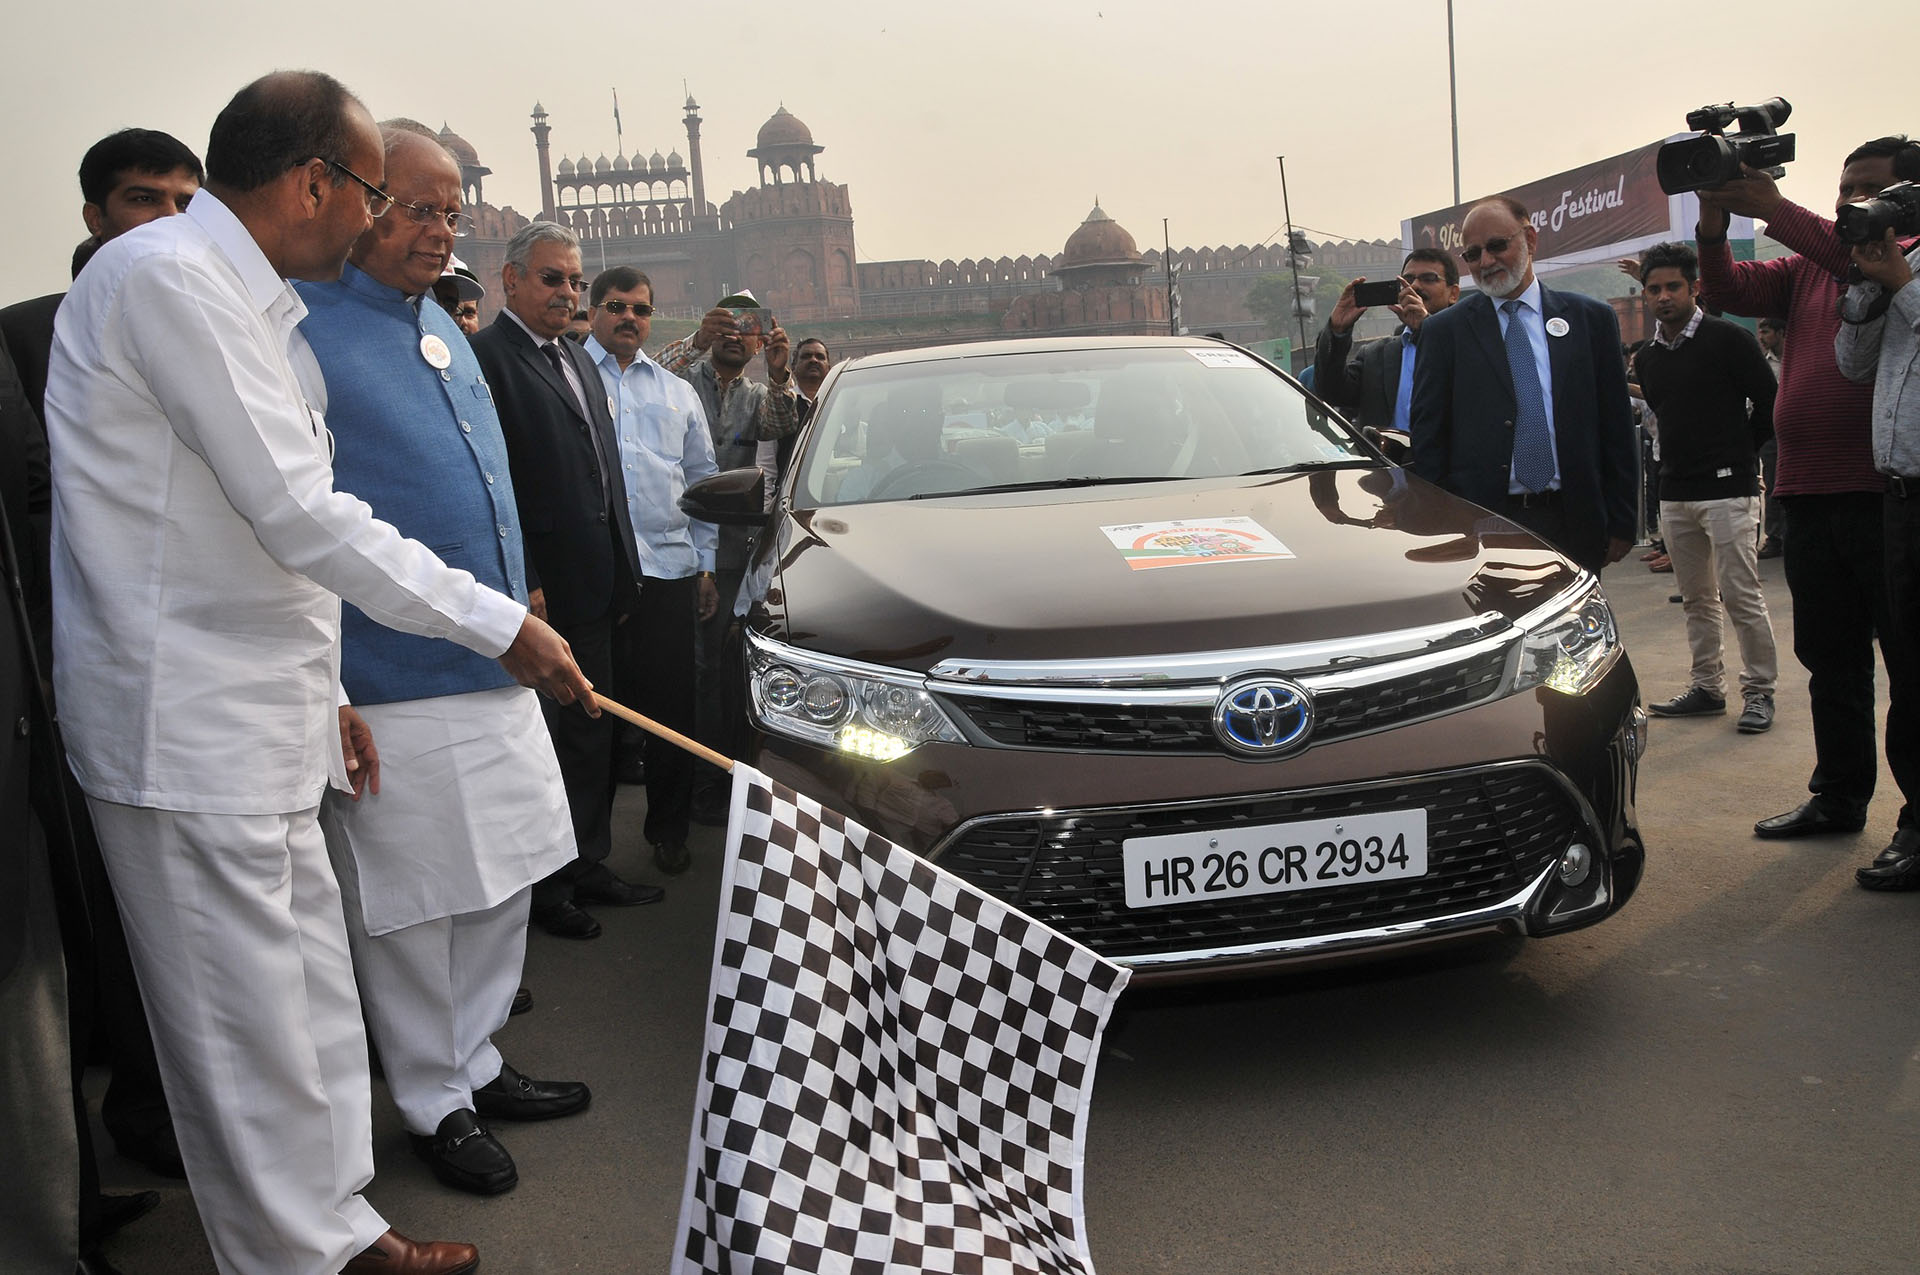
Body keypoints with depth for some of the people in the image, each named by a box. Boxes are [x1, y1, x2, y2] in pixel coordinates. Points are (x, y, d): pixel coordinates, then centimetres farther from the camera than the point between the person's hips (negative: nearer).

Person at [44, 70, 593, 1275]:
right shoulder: (168, 276, -15)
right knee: (252, 1036, 1)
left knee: (313, 1000, 17)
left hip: (255, 723, 10)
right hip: (190, 733, -10)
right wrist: (501, 624, -15)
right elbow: (295, 512, -20)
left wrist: (321, 690, 21)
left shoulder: (236, 297, 17)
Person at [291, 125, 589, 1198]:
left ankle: (476, 1064, 33)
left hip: (495, 672, 8)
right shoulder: (302, 332, -11)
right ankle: (435, 1102, 21)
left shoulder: (441, 327, 16)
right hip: (396, 693, -8)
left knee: (502, 890, 16)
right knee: (413, 912, 4)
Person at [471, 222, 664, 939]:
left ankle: (588, 867, 29)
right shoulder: (485, 357, -10)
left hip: (595, 590, 9)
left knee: (591, 736, 17)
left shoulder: (580, 362, 18)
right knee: (548, 741, 2)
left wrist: (622, 575, 16)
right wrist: (522, 585, -20)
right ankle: (543, 888, 15)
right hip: (542, 591, -9)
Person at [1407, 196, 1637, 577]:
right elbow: (1427, 438, 3)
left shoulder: (1591, 318, 10)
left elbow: (1616, 427, 10)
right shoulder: (1444, 330, 6)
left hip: (1574, 528, 2)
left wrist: (1620, 522, 5)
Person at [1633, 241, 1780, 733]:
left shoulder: (1728, 339, -6)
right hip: (1674, 493, 6)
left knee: (1741, 595, -6)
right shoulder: (1647, 357, 12)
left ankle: (1759, 690, 4)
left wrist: (1736, 451, 4)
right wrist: (1679, 457, 15)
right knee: (1697, 598, 11)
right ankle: (1707, 687, 18)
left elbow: (1768, 402, -2)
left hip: (1727, 489, -6)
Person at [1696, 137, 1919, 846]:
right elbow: (1730, 293, 6)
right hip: (1809, 495, 6)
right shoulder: (1808, 268, 16)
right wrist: (1713, 225, -11)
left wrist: (1774, 210, -24)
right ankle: (1840, 795, 25)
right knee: (1830, 656, 13)